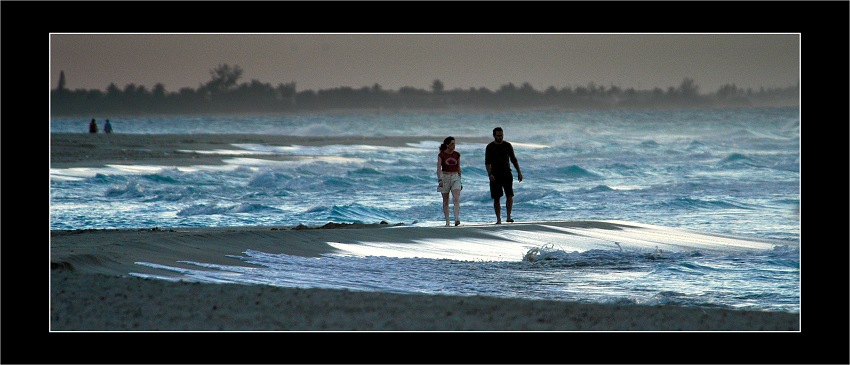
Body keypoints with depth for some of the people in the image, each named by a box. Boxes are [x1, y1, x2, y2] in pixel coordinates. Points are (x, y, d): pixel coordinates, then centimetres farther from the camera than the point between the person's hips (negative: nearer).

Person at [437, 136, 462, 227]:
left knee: (456, 199, -17)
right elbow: (438, 169, -12)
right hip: (445, 177, -2)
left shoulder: (457, 154, 5)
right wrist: (440, 180, -25)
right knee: (445, 201, 5)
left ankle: (457, 219, -27)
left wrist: (460, 181, 15)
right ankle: (447, 221, 13)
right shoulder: (441, 155, -5)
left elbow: (458, 168, 13)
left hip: (455, 178, 2)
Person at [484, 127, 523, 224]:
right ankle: (498, 219, 5)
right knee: (496, 198, 0)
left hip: (506, 173, 1)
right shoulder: (490, 147, 2)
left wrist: (519, 172, 8)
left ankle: (508, 217, -12)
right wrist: (490, 174, -17)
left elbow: (513, 160, 13)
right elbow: (487, 162, -2)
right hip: (495, 175, -1)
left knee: (509, 195, -14)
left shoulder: (508, 145, 8)